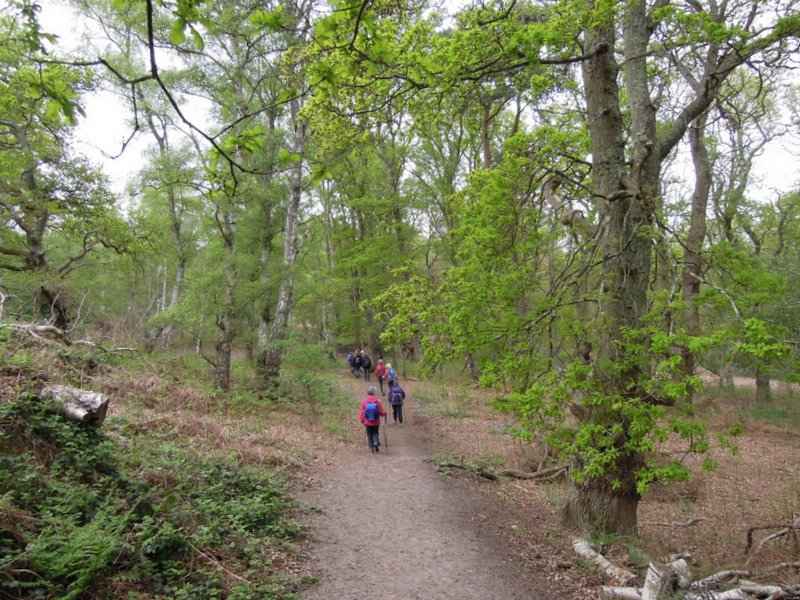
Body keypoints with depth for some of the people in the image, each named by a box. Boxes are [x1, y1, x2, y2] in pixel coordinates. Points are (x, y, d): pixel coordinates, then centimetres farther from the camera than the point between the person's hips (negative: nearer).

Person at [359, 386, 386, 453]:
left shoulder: (364, 402, -10)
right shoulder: (378, 401, -13)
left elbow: (361, 412, -5)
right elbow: (381, 412, -8)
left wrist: (362, 420, 9)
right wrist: (385, 413, 14)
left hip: (367, 422, 0)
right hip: (376, 422, 0)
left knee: (369, 435, 12)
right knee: (375, 433, 17)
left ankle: (371, 447, 10)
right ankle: (376, 443, -5)